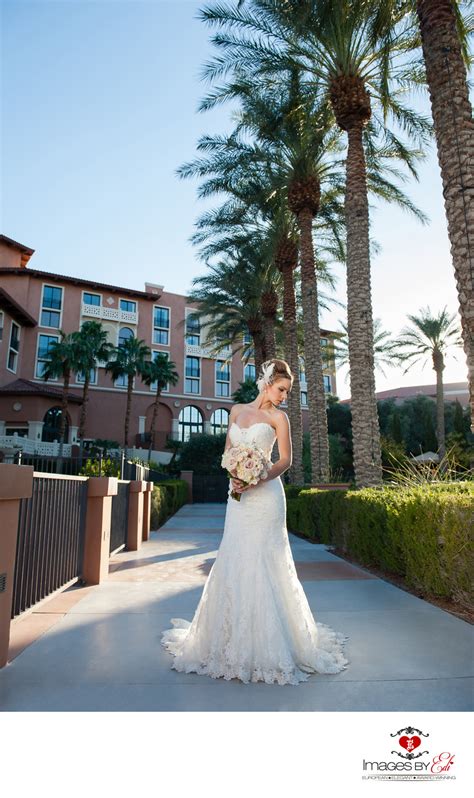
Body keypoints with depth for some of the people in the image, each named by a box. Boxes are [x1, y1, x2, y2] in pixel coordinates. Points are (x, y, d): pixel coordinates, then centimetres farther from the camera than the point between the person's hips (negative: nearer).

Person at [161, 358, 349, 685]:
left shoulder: (278, 417, 2)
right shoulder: (237, 410, 13)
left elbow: (286, 459, -2)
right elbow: (228, 448, 15)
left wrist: (258, 479, -17)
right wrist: (234, 475, -4)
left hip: (265, 495, -4)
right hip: (238, 494, 4)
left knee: (262, 562, -3)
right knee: (232, 562, 7)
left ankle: (266, 643, 11)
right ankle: (233, 637, 23)